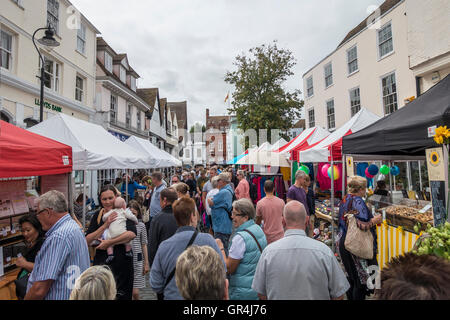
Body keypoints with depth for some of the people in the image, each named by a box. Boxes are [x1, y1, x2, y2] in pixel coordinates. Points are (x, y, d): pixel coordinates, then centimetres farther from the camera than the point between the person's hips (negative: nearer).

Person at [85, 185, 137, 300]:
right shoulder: (97, 215, 4)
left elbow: (132, 234, -24)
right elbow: (88, 240, -4)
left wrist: (109, 243, -21)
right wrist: (105, 225, -15)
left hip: (122, 262, -3)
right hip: (101, 262, 3)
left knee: (122, 295, 6)